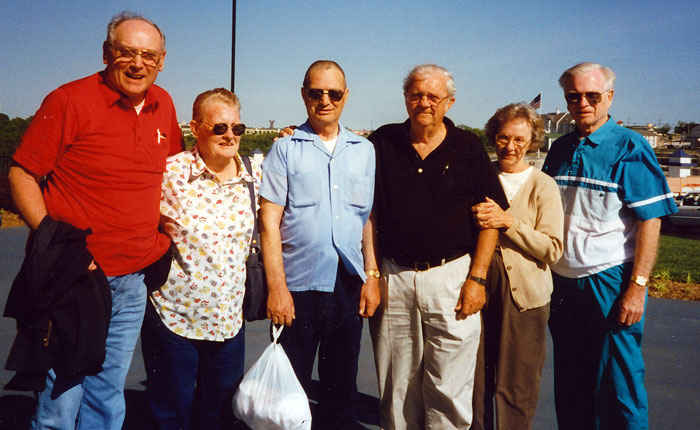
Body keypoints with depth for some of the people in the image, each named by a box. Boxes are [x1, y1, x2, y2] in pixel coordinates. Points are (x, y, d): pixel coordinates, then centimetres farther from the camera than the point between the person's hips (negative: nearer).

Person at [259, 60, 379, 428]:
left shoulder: (364, 150, 9)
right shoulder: (284, 149, -1)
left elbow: (370, 219, 11)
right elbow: (269, 222, -5)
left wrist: (372, 275, 4)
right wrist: (277, 287, -10)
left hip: (349, 286, 3)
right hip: (298, 286, -3)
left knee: (341, 388, 15)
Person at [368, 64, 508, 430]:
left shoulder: (468, 148, 2)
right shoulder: (383, 143, 6)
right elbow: (368, 211, 9)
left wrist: (477, 278, -6)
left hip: (452, 276, -1)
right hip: (393, 277, 2)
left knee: (449, 390, 4)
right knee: (397, 389, 12)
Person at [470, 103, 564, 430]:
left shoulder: (543, 186, 0)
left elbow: (552, 250, -8)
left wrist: (509, 222, -16)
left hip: (523, 295, -2)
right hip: (477, 289, 3)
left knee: (516, 386, 4)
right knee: (474, 379, 8)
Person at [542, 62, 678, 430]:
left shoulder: (630, 147, -6)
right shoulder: (561, 149, 10)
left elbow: (650, 221, -10)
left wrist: (637, 287, -16)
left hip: (610, 284, -5)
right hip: (563, 285, 5)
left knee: (617, 387, 3)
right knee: (570, 386, 15)